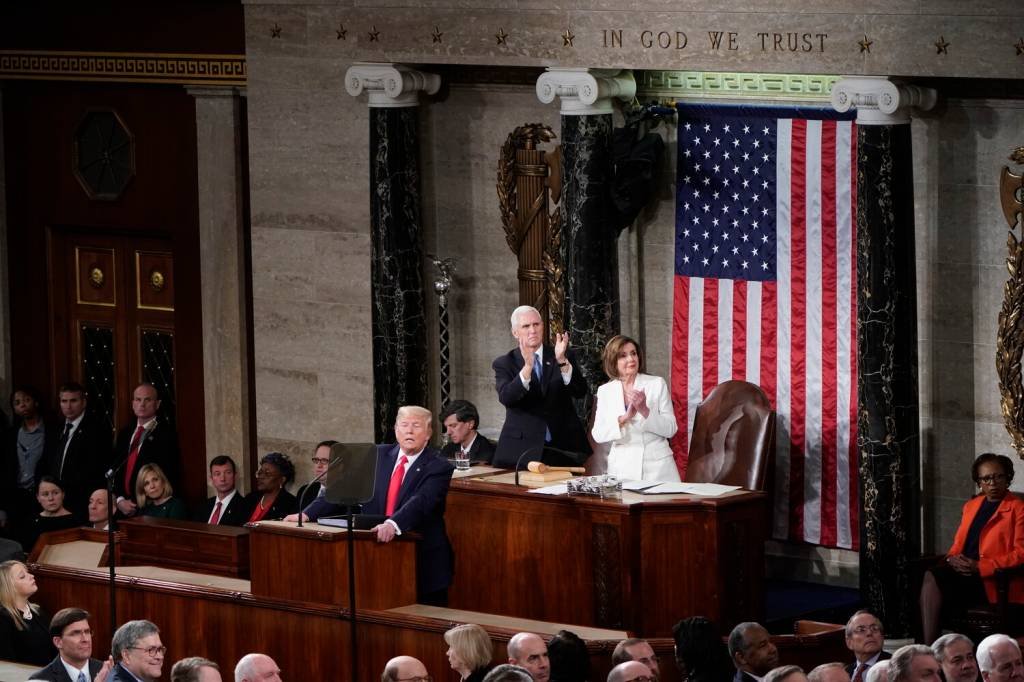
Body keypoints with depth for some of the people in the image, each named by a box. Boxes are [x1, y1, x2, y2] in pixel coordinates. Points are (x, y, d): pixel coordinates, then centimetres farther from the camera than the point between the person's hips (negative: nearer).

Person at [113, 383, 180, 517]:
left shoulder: (166, 434, -6)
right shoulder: (124, 434, 15)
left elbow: (168, 476, -11)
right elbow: (115, 470, 14)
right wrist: (120, 500, -3)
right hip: (122, 508, 5)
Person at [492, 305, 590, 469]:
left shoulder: (566, 357, 8)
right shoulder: (504, 364, 3)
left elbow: (581, 392, -5)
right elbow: (506, 398, -14)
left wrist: (562, 362, -21)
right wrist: (527, 367, -29)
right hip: (522, 450, -1)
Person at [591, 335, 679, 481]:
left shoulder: (657, 384, 1)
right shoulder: (605, 391, 7)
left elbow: (670, 429, -2)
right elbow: (597, 435, -2)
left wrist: (645, 411, -17)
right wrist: (624, 418, -18)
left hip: (657, 466, -1)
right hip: (622, 468, 1)